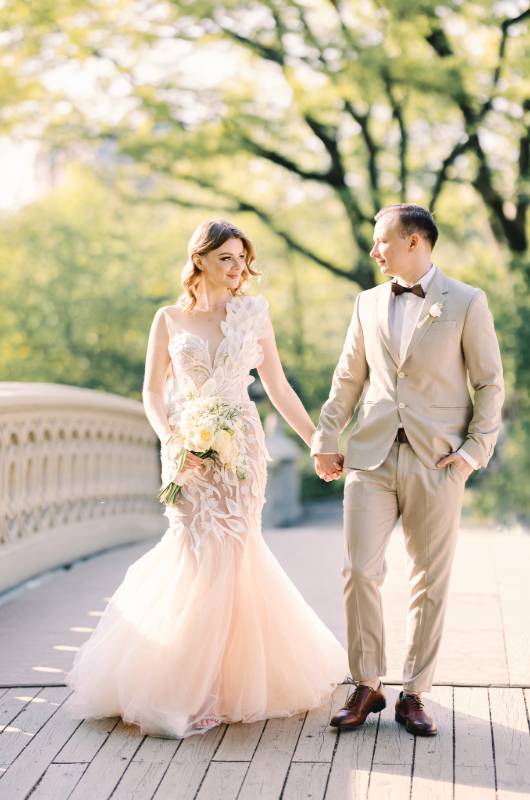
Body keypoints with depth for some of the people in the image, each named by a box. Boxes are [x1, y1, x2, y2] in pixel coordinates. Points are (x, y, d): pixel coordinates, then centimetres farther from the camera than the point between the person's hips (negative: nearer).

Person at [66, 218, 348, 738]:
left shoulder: (253, 315, 6)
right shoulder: (170, 319, 5)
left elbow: (278, 388, 9)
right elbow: (151, 392, 5)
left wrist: (319, 442, 6)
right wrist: (170, 436, -13)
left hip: (241, 447, 0)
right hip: (189, 450, 0)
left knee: (223, 555, -3)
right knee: (202, 554, -4)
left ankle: (204, 688, 10)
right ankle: (193, 689, 10)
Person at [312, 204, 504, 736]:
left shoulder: (467, 303, 1)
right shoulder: (368, 303, 12)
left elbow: (490, 383, 1)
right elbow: (348, 379, 16)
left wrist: (475, 449, -7)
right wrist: (325, 441, 11)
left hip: (437, 462, -3)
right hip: (372, 457, 3)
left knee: (430, 583, 3)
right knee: (360, 572, -3)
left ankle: (413, 695, 15)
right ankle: (367, 686, 12)